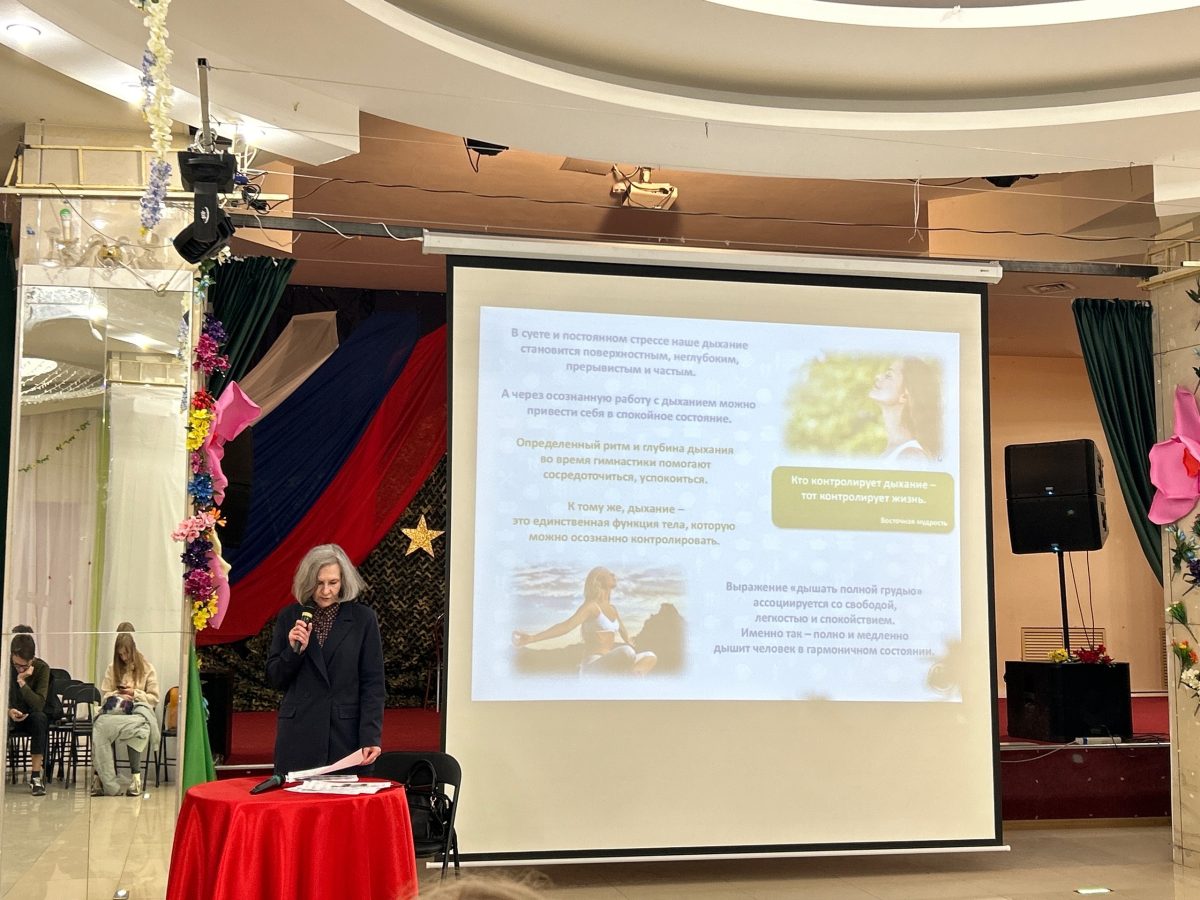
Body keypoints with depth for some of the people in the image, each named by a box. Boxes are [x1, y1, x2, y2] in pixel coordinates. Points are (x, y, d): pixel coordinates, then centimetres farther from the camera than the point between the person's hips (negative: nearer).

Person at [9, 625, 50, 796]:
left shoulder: (42, 668, -15)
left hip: (32, 716, -1)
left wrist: (22, 682, -31)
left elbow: (39, 705, -24)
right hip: (9, 717, 1)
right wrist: (9, 711, -26)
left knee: (40, 718, -36)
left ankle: (36, 776, -32)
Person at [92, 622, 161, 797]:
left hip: (139, 710, -2)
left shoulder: (147, 668, 9)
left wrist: (135, 693, -8)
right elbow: (104, 696, 15)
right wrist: (119, 696, -4)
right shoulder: (112, 668, 17)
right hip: (115, 710, 2)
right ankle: (101, 777, -37)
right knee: (101, 725, -36)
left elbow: (154, 699, 6)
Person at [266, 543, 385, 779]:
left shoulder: (363, 618, 2)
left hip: (346, 735, -1)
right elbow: (274, 679, 10)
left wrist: (371, 737, -9)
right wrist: (294, 650, -8)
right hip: (299, 737, 2)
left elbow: (373, 684, 0)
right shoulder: (290, 617, 7)